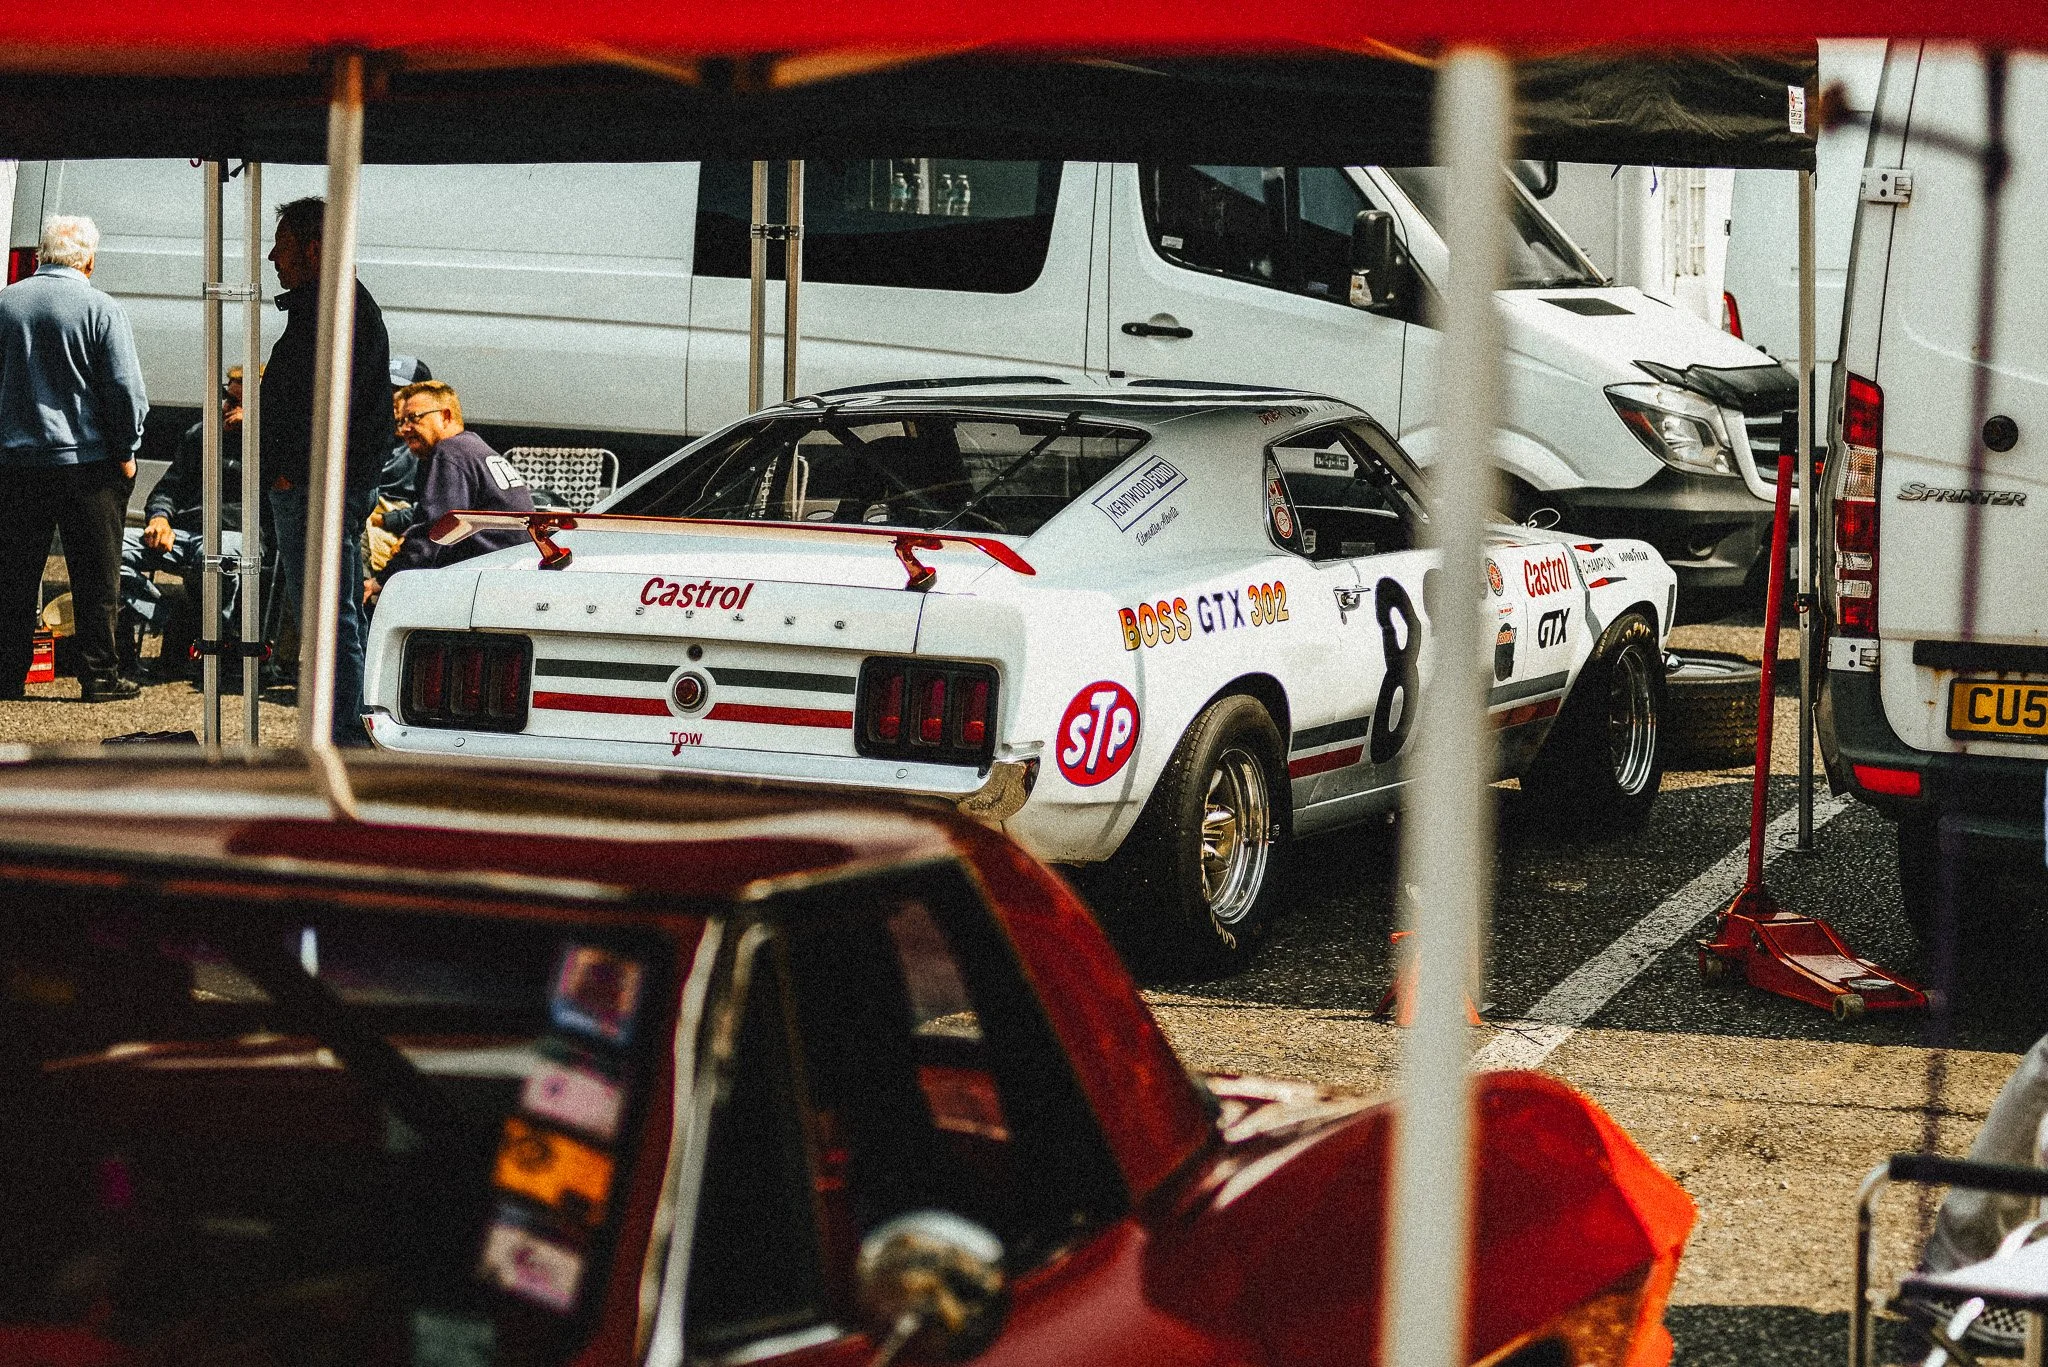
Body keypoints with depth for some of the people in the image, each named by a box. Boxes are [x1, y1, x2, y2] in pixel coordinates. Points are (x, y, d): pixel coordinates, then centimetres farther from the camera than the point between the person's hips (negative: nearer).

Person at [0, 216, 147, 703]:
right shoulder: (100, 309, -9)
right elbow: (126, 388, -10)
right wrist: (126, 452, 1)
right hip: (86, 460, -4)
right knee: (95, 576, 3)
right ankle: (99, 676, 5)